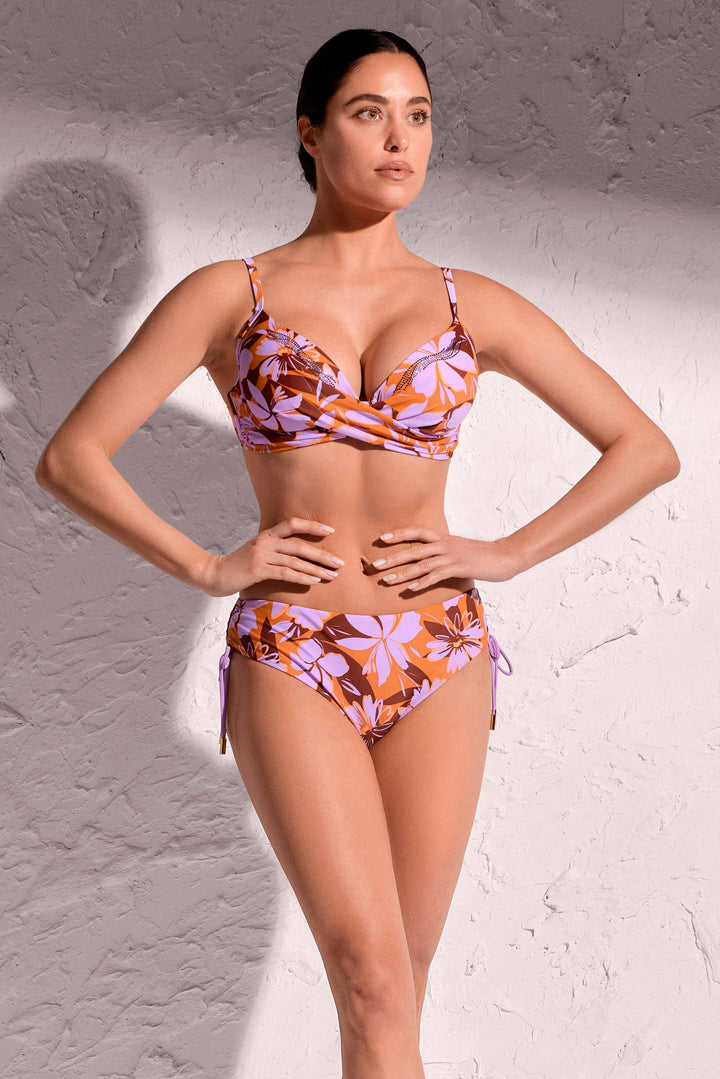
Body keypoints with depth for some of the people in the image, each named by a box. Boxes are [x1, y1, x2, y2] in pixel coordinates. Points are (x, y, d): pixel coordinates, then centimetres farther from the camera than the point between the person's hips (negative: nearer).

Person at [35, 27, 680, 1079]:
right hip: (291, 664, -2)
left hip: (439, 660, 3)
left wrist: (505, 554, 1)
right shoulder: (230, 294, 4)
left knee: (393, 980, 8)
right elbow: (69, 457, 2)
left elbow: (647, 449, 10)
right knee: (375, 979, -12)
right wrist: (208, 567, -5)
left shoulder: (474, 306, 8)